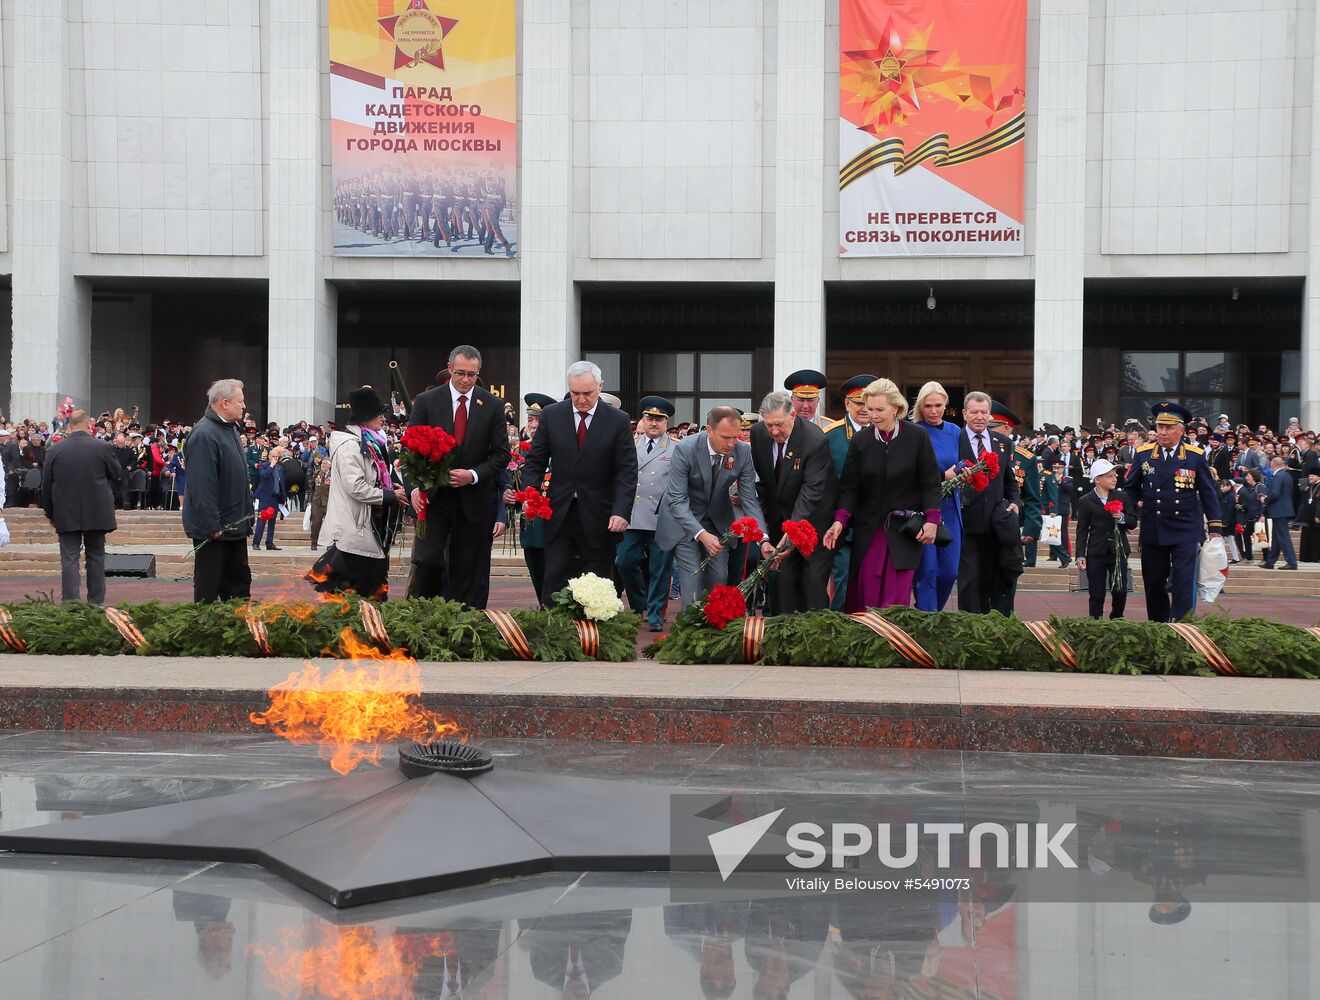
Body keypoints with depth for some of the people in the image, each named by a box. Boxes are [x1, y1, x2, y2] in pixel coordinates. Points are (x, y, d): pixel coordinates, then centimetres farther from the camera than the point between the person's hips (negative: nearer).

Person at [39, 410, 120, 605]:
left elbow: (46, 485, 1)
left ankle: (70, 603, -5)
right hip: (97, 513, 0)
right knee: (96, 557, 11)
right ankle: (96, 602, 14)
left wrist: (50, 513, 12)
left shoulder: (55, 450, -4)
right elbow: (116, 474, 3)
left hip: (66, 515, 0)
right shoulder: (102, 447, -9)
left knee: (69, 558, 1)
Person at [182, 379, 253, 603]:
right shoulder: (204, 434, -20)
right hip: (213, 530, -10)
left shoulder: (230, 429, 13)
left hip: (235, 524, 10)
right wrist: (212, 525, -25)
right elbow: (201, 486, -25)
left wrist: (247, 513, 19)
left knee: (239, 582, 15)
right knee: (209, 586, 1)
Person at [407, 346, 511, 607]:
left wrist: (473, 475, -14)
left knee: (466, 570, 4)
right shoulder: (426, 401, 2)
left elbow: (501, 454, 3)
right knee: (426, 561, -12)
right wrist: (414, 487, -16)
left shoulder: (492, 406, 4)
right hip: (433, 497, -1)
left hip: (473, 501, 1)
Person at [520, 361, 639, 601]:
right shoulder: (551, 415, 4)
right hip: (559, 516, 1)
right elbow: (535, 460, 7)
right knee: (554, 584, -1)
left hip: (599, 519, -1)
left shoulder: (619, 421, -2)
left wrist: (621, 512, -16)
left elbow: (627, 471, -4)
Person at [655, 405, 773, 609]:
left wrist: (763, 539, -26)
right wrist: (702, 535, -39)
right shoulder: (685, 449, -27)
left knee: (720, 579, 3)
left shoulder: (743, 452, -17)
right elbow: (677, 500, -27)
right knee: (693, 580, -11)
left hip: (717, 519, 4)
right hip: (684, 518, -3)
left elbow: (750, 499, -13)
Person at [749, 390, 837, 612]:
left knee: (814, 581, -7)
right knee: (783, 578, 3)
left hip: (813, 517, -5)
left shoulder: (816, 440, -24)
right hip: (779, 517, 5)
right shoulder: (758, 433, -7)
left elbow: (812, 490, -28)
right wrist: (762, 513, 6)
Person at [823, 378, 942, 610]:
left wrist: (931, 520, -7)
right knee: (862, 595, 0)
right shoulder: (860, 441, 2)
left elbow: (931, 483, 1)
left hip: (904, 529, -2)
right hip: (868, 528, 2)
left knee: (896, 596, -9)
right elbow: (849, 486, 1)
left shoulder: (918, 438, -3)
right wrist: (840, 520, -11)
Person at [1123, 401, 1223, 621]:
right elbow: (1131, 487, 20)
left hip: (1186, 530, -2)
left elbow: (1208, 494, 4)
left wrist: (1215, 528, 1)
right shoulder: (1143, 454, 4)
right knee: (1154, 583, 9)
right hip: (1152, 530, 2)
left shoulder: (1196, 456, 0)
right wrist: (1138, 505, 6)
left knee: (1184, 582, -11)